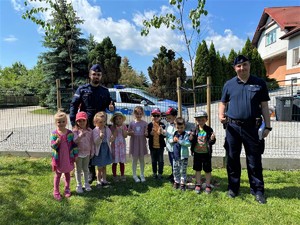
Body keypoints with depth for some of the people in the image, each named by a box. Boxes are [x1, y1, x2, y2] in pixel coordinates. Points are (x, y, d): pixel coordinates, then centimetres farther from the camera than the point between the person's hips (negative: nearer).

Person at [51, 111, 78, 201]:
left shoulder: (70, 133, -6)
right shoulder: (54, 134, -11)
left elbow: (74, 145, 0)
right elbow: (52, 146, -16)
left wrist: (75, 154, -1)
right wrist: (56, 142, -37)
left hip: (68, 158, 2)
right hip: (58, 158, -2)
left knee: (67, 174, 17)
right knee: (57, 175, 12)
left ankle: (67, 189, 33)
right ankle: (56, 192, 25)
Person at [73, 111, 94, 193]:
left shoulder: (90, 130, -2)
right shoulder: (75, 131, -12)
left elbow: (91, 142, 4)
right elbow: (74, 141, -23)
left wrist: (92, 152, 7)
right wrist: (80, 135, -39)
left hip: (87, 153, 3)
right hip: (78, 153, -3)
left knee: (86, 169, 17)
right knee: (78, 169, 10)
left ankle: (86, 184, 30)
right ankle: (79, 185, 24)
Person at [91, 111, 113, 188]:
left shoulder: (107, 129, -1)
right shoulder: (95, 131, -15)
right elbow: (96, 142, -21)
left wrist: (112, 138, -15)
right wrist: (100, 137, -37)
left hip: (106, 150, 4)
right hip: (99, 150, -4)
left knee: (104, 167, 17)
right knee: (99, 167, 8)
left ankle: (104, 180, 30)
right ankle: (98, 181, 24)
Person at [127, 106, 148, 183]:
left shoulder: (144, 123, -2)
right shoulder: (132, 123, -3)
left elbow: (146, 133, 5)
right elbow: (128, 133, 4)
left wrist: (146, 134, -18)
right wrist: (131, 133, -18)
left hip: (142, 143, 1)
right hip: (134, 143, 0)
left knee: (142, 159, 10)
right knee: (134, 159, 8)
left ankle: (142, 175, 25)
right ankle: (134, 175, 21)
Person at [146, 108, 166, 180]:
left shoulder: (162, 125, -4)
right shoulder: (150, 125, -3)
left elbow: (164, 136, -5)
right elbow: (147, 135, -3)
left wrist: (162, 133, -25)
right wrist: (151, 133, -22)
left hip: (160, 146, -1)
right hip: (152, 146, 1)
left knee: (160, 160, 7)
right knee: (153, 160, 14)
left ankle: (160, 173, 22)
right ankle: (154, 173, 31)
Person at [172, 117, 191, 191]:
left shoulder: (186, 134, -12)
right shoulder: (175, 133, 5)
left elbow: (188, 143, -22)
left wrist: (179, 140, -26)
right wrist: (173, 140, -5)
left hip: (183, 156, -5)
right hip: (175, 156, 5)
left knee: (183, 171, 7)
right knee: (175, 170, 16)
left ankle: (182, 183, 20)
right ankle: (176, 182, 32)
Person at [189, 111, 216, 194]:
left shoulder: (209, 130, -7)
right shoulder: (195, 130, -2)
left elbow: (212, 142, -7)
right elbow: (191, 141, 0)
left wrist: (212, 139, -29)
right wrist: (191, 138, -21)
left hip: (206, 153, -2)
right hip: (197, 153, 2)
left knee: (207, 170, 9)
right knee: (197, 169, 13)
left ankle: (208, 185, 26)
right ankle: (198, 184, 29)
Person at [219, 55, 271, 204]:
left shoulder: (259, 83, 4)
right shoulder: (229, 84, 6)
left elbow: (264, 106, 5)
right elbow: (223, 103, 11)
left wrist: (267, 126, 1)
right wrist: (221, 115, -11)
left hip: (251, 127, -1)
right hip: (232, 127, 1)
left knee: (254, 160, 6)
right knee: (232, 159, 10)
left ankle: (258, 190, 22)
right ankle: (233, 188, 25)